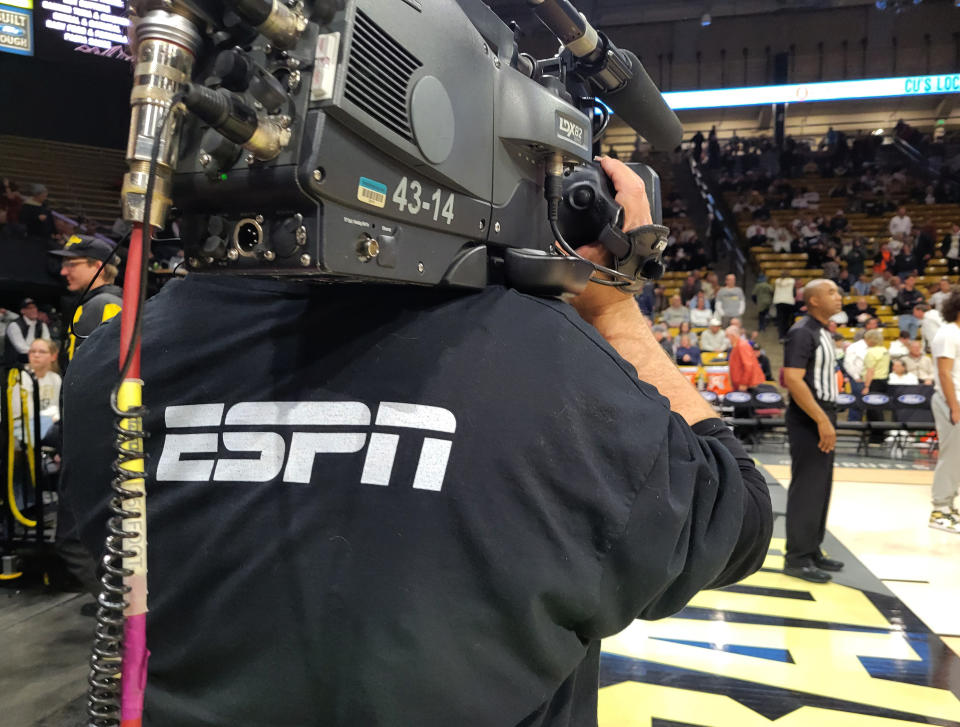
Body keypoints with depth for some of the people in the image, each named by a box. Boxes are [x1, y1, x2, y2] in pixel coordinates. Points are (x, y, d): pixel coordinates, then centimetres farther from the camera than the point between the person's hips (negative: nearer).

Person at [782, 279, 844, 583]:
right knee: (806, 488, -6)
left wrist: (828, 419, 15)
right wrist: (821, 420, -24)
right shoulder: (802, 332, -14)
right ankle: (798, 558, 2)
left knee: (820, 487, 13)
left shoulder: (822, 332, 15)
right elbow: (793, 380, -23)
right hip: (809, 420, -10)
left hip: (823, 416, 10)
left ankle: (812, 550, 23)